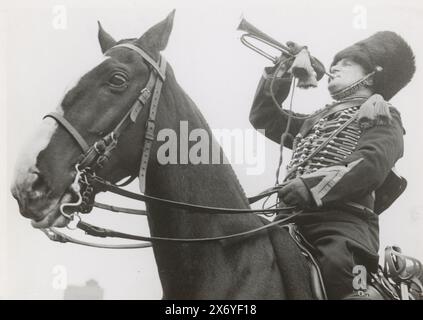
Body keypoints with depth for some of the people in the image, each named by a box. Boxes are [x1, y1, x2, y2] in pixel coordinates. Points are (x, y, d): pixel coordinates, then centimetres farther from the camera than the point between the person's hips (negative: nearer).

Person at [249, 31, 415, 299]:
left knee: (336, 263, -37)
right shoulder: (318, 119, 33)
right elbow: (265, 119, 35)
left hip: (344, 216, -6)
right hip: (295, 216, 6)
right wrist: (279, 73, 27)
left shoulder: (381, 114, 13)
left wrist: (314, 187, -23)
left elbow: (371, 164, -8)